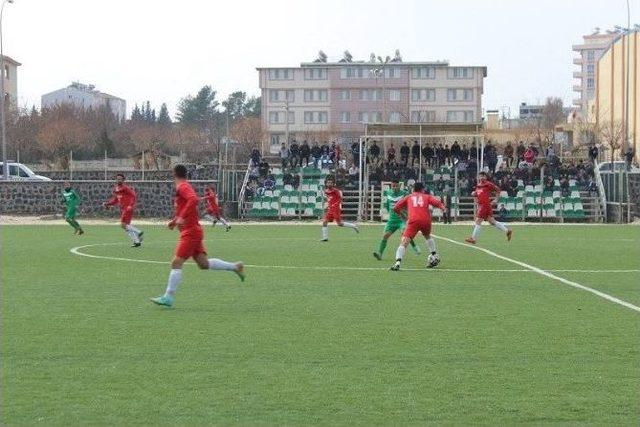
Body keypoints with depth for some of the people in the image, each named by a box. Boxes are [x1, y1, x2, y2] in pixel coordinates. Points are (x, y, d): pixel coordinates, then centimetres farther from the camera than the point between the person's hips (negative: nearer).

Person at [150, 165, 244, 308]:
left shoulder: (183, 187, -13)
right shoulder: (184, 187, 16)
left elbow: (194, 199, -32)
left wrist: (181, 217, -32)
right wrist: (175, 220, 19)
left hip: (190, 232, -10)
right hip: (193, 231, 10)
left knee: (176, 263, -10)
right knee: (203, 263, 11)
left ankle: (168, 297, -11)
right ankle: (235, 266, 15)